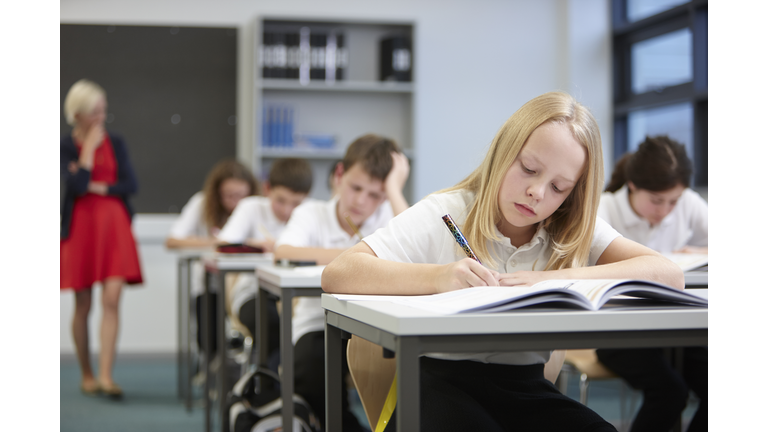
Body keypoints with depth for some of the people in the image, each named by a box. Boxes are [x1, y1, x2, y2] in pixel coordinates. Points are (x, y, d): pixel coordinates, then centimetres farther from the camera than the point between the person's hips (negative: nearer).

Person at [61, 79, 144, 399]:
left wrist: (97, 187, -8)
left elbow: (131, 185, 2)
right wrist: (90, 148, -10)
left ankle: (106, 376, -13)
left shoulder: (115, 143, 8)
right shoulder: (65, 146, -1)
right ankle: (86, 375, 19)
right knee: (83, 305, 4)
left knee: (112, 300, -11)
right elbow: (75, 186, -15)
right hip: (80, 228, -2)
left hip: (114, 226, 2)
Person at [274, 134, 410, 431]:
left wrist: (394, 190, -15)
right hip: (319, 326, -1)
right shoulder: (312, 214, 0)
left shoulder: (387, 216, 2)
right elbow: (283, 253, -23)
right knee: (311, 374, -31)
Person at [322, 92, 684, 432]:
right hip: (443, 381, -3)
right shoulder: (445, 215, -4)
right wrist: (437, 277, -30)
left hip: (526, 388, 4)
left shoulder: (576, 231, 6)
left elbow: (668, 275, -9)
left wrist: (551, 280, -20)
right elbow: (336, 274, -14)